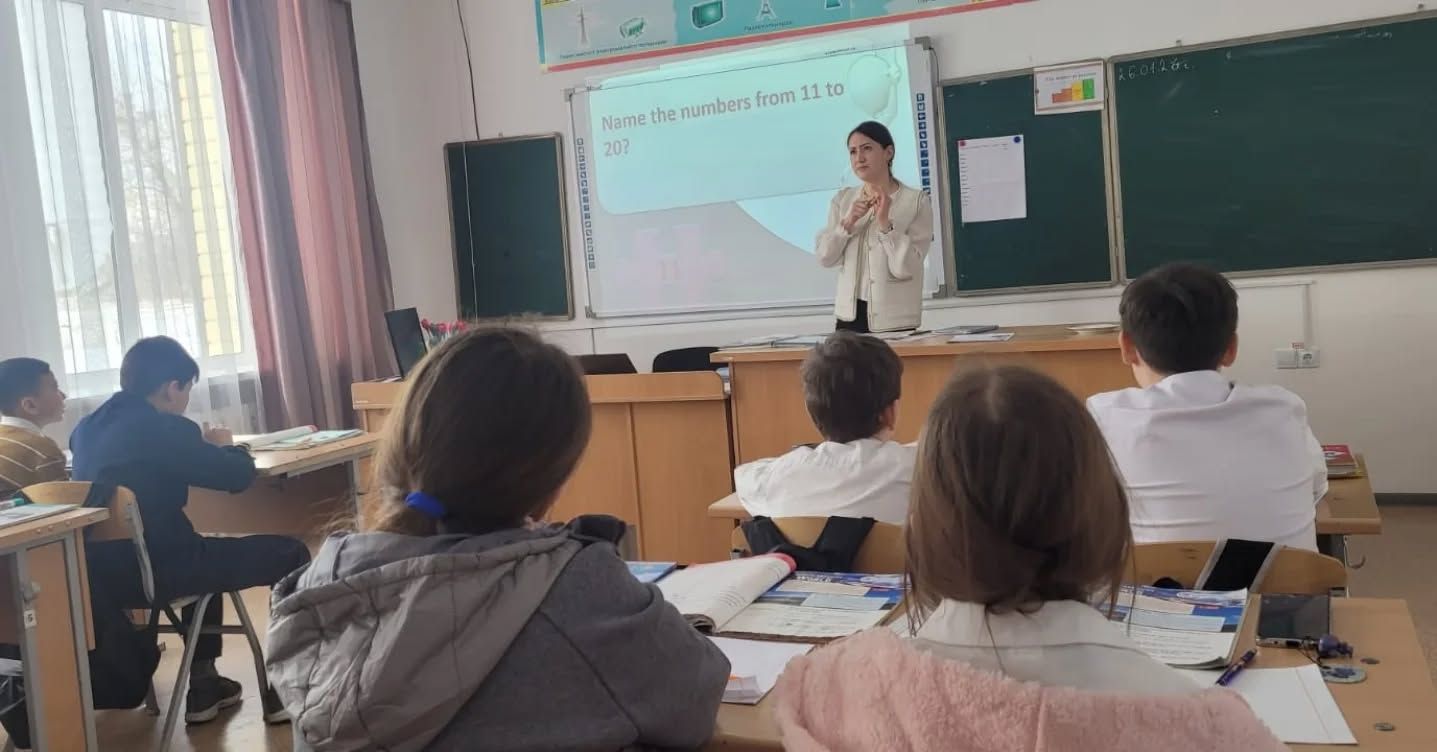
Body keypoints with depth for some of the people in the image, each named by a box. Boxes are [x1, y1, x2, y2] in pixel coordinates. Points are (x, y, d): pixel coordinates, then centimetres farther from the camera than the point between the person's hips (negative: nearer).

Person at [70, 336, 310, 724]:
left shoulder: (89, 426, 10)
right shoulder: (164, 427, -15)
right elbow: (239, 475, -10)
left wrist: (199, 446, 23)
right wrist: (225, 446, 11)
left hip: (102, 572, 9)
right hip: (150, 571, -9)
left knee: (204, 549, 37)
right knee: (290, 555, 1)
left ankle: (204, 684, 37)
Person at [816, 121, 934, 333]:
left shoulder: (916, 200, -4)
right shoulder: (843, 199, 8)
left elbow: (905, 268, -12)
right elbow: (824, 257, 0)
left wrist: (884, 222, -20)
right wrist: (848, 222, -13)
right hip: (850, 314, 3)